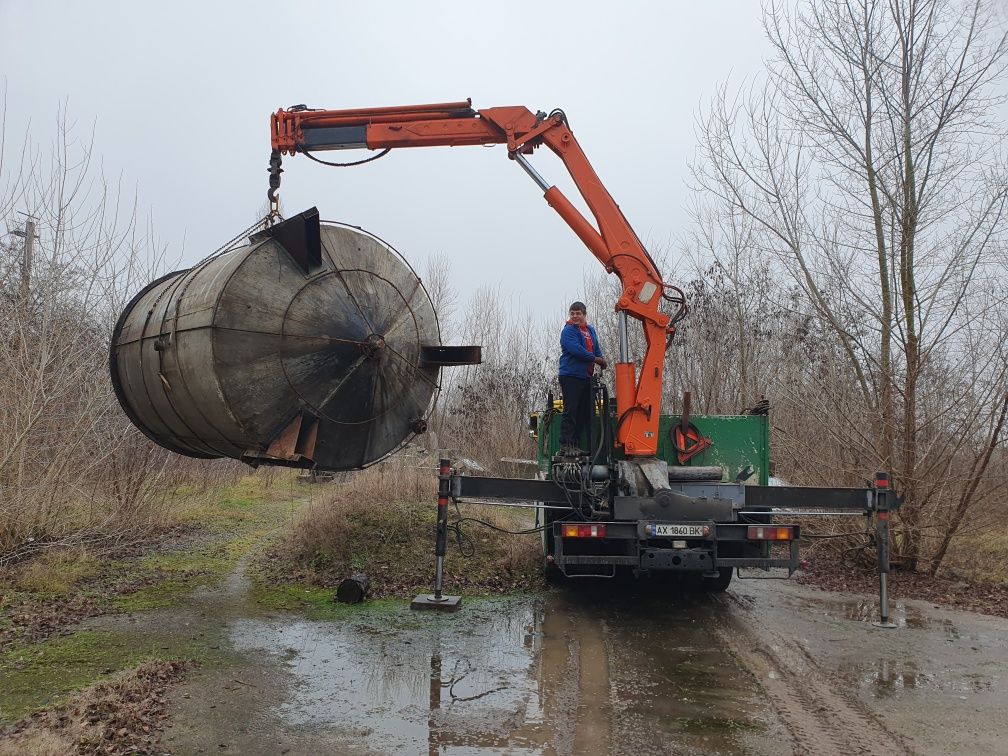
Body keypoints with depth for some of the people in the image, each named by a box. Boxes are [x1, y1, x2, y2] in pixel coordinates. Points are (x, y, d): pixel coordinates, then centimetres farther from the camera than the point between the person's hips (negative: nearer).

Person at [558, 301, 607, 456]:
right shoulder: (568, 331, -8)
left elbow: (596, 349, 19)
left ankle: (575, 444, 17)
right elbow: (577, 350, -21)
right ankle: (565, 445, -7)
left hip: (586, 377, 8)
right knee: (570, 411, -9)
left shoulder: (590, 330, 17)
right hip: (570, 377, -8)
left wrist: (601, 362, -2)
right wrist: (595, 359, -15)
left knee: (584, 413, 10)